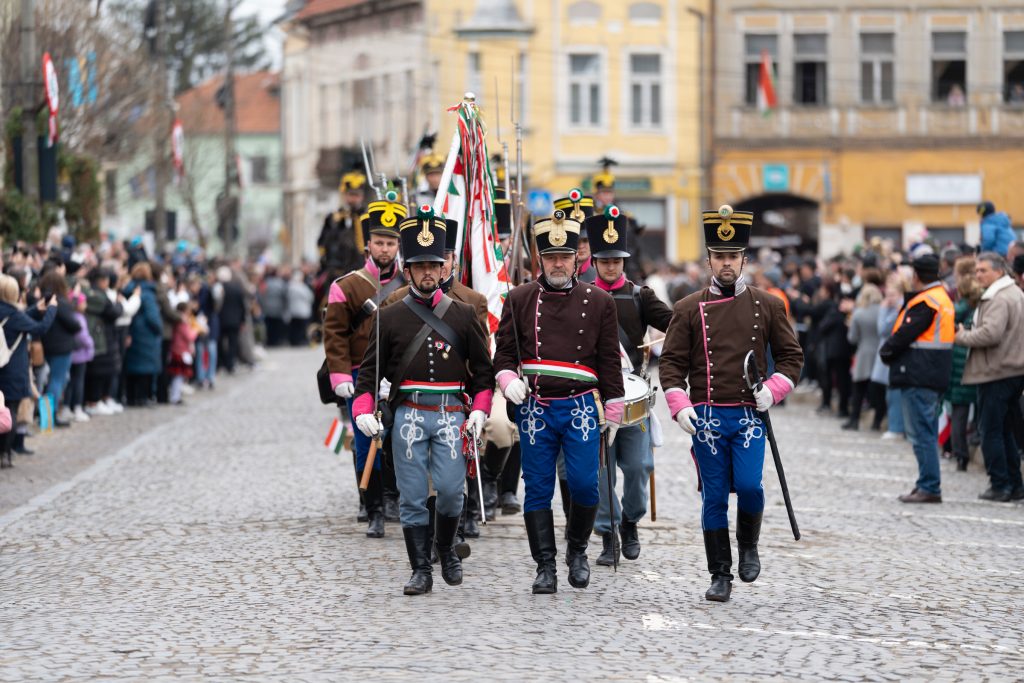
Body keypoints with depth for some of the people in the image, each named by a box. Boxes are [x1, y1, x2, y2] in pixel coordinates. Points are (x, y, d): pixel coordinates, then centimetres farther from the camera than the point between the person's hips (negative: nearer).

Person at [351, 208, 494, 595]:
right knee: (413, 497, 0)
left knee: (450, 489, -10)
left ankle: (446, 548, 18)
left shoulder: (463, 315, 9)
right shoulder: (389, 318, 7)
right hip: (408, 415, 0)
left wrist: (479, 411, -2)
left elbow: (483, 369, 11)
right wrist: (363, 412, -8)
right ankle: (420, 571, 7)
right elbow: (370, 370, 6)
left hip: (452, 414, 0)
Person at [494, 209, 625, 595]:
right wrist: (509, 381, -11)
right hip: (534, 408, 1)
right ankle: (545, 567, 7)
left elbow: (609, 361, 9)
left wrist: (613, 412, 7)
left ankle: (577, 550, 18)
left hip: (581, 407, -1)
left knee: (584, 484, -6)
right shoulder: (519, 300, 6)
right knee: (538, 489, 1)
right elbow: (504, 352, 9)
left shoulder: (598, 302, 5)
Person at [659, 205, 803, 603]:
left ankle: (748, 547, 13)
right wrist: (679, 405, -11)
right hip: (706, 417, 0)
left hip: (750, 415, 0)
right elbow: (672, 361, 3)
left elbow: (792, 356, 10)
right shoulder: (689, 309, 3)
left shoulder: (768, 306, 5)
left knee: (749, 485, -16)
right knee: (714, 499, 2)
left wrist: (774, 389, -8)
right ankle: (720, 576, 11)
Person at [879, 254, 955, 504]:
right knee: (927, 432, 14)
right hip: (933, 377, 10)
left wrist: (886, 351, -2)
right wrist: (890, 350, 11)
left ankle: (929, 488, -9)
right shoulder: (942, 298, 17)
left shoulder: (925, 302, -15)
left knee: (922, 433, -8)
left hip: (919, 377, -10)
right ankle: (928, 485, 19)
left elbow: (906, 333, -19)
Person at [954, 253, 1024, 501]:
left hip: (997, 373, -10)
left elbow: (991, 333, -27)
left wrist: (963, 336, -11)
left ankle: (1000, 485, -3)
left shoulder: (999, 299, -15)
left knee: (991, 431, -4)